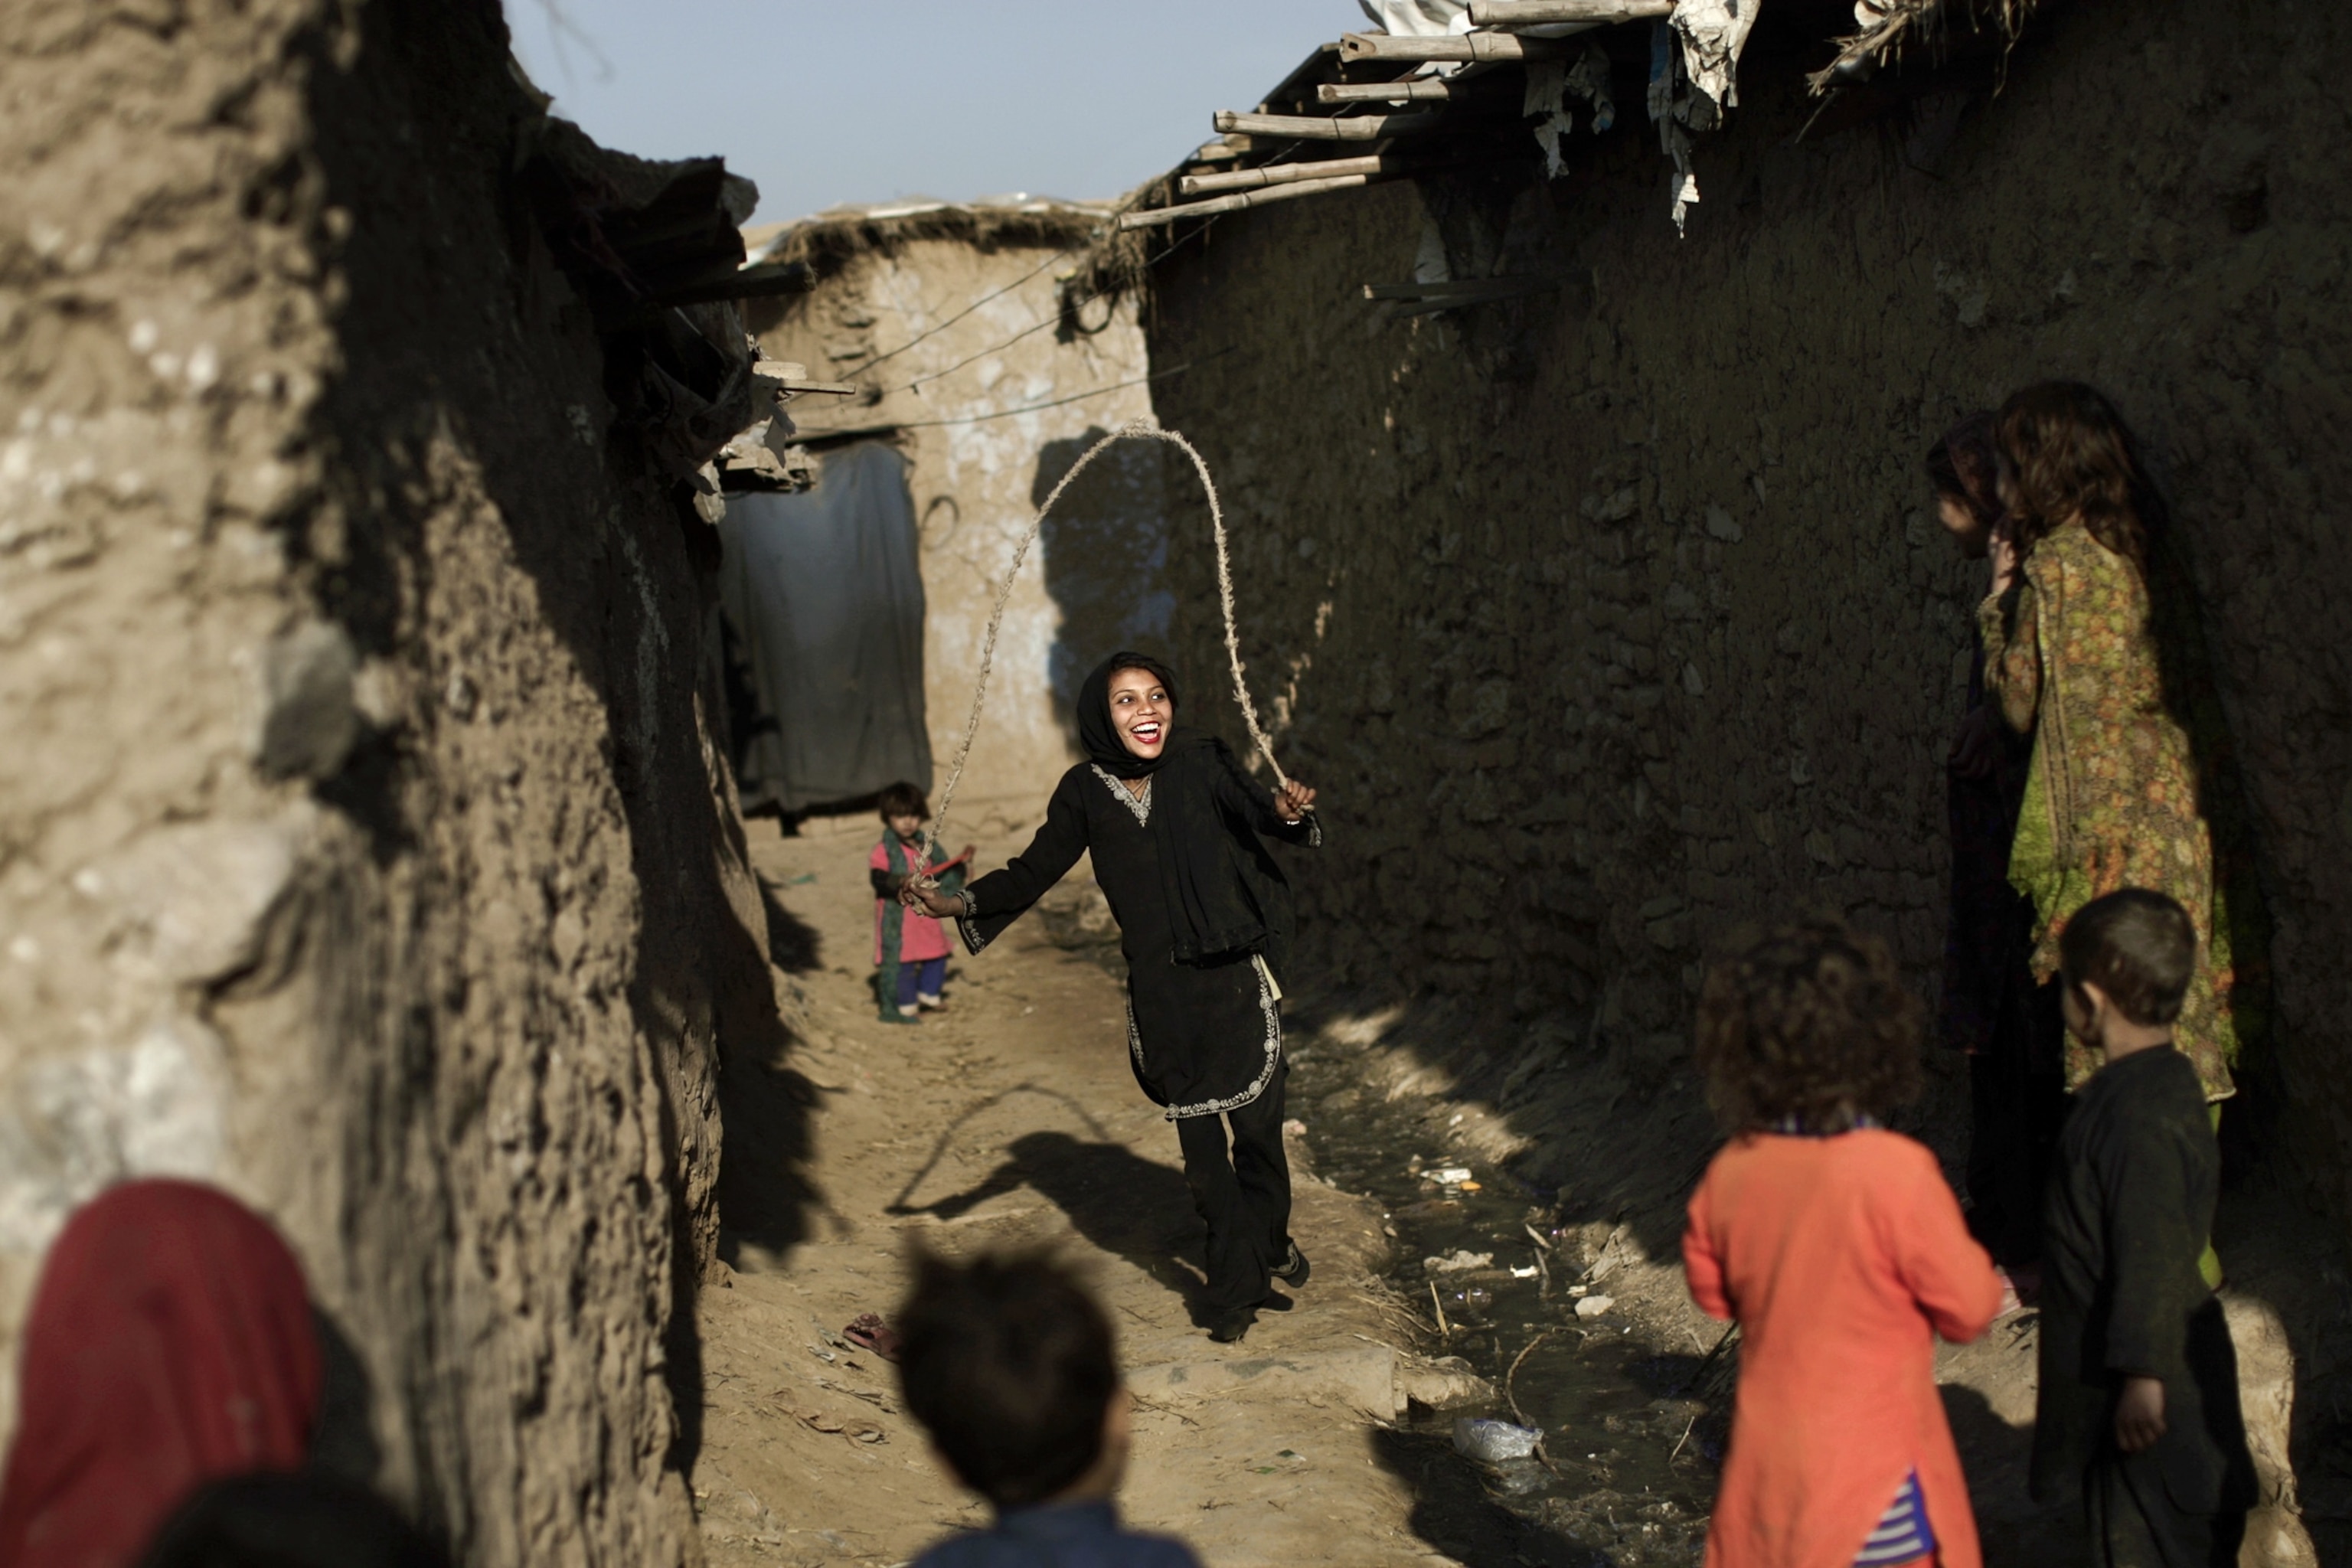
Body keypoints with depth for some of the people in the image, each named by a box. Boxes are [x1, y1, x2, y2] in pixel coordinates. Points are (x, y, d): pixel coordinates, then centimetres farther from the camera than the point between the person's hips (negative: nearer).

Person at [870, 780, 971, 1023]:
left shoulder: (926, 846, 10)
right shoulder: (885, 850, -13)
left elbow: (943, 879, 17)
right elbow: (878, 877, -29)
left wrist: (961, 864, 6)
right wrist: (899, 882, -44)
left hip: (926, 914, 7)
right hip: (898, 916, -7)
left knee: (936, 954, 16)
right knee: (901, 959, -2)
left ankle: (929, 994, 38)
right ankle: (905, 1006, 15)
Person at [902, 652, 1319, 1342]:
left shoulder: (1203, 764, -5)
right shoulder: (1086, 792, 0)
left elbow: (1256, 807, -17)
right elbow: (1036, 869, 6)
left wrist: (1288, 812, -40)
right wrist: (962, 903, -6)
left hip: (1236, 976, -2)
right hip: (1160, 992, 2)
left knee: (1256, 1128, 4)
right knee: (1199, 1143, 7)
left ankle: (1267, 1243, 31)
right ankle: (1240, 1277, 21)